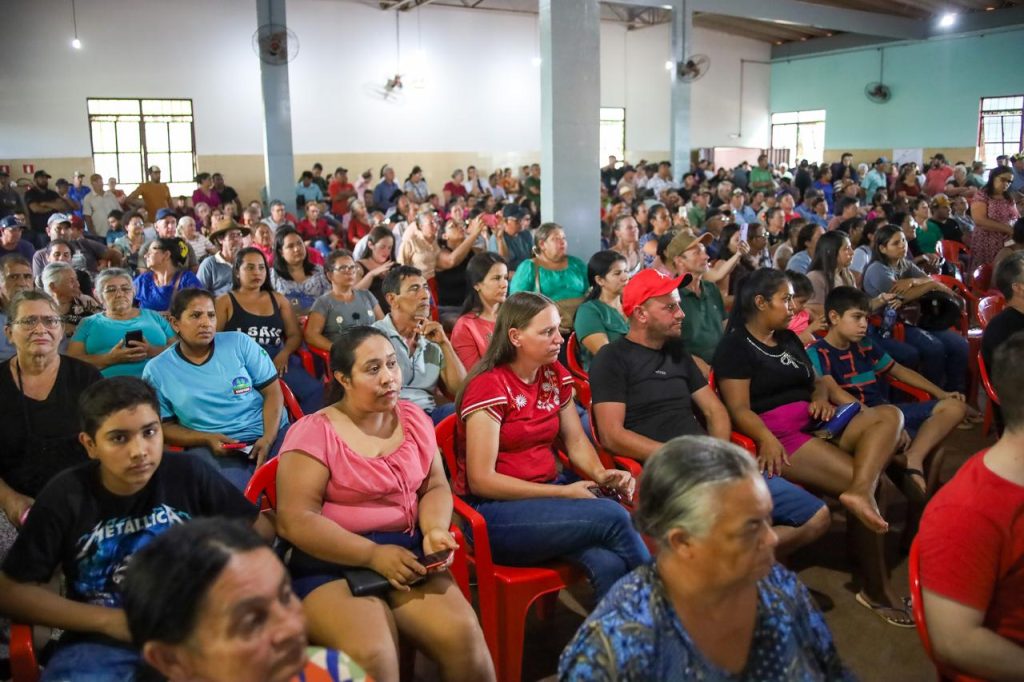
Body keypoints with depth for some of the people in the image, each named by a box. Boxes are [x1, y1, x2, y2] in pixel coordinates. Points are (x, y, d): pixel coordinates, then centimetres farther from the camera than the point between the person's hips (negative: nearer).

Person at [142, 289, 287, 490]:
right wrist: (207, 439, -9)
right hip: (211, 446, -2)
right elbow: (163, 426, 9)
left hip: (269, 432, 2)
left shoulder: (239, 342, 5)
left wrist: (268, 438, -13)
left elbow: (272, 392, 3)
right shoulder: (156, 370, 4)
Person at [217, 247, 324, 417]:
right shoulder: (224, 302, 12)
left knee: (315, 390, -26)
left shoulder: (278, 299, 22)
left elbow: (295, 334, 18)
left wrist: (284, 354, -5)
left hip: (277, 360, 4)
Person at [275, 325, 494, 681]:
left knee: (463, 634, -20)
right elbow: (294, 520, -13)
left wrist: (435, 530, -9)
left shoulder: (413, 418, 9)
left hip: (406, 553, 4)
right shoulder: (313, 432, -8)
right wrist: (374, 554, -18)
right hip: (332, 563, -4)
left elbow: (436, 487, 13)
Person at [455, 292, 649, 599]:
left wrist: (600, 474, -9)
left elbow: (576, 441, 14)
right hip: (496, 509, -6)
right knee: (613, 517, -24)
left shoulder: (555, 375, 8)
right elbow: (481, 479, -16)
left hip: (549, 490, 6)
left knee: (609, 564, -26)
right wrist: (562, 493, -19)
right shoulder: (488, 386, -13)